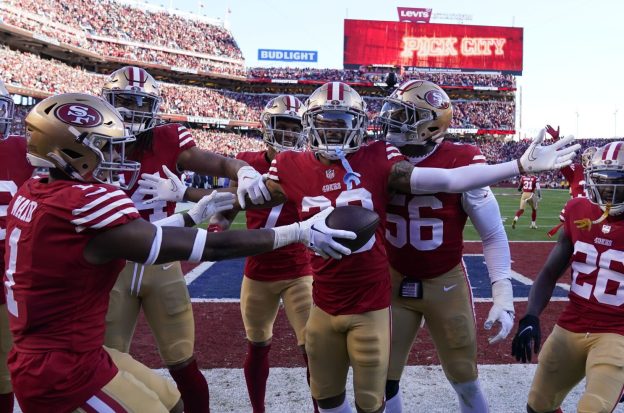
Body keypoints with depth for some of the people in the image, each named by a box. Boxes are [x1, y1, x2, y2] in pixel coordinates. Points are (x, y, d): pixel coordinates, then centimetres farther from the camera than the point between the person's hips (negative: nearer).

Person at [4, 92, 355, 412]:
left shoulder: (34, 194, 1)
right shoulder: (87, 202, -25)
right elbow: (212, 247, -23)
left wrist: (196, 212, 11)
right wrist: (298, 233, -15)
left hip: (63, 355, 8)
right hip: (63, 374, -8)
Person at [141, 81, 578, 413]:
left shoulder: (377, 160, -11)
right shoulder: (292, 167, -5)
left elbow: (448, 179, -14)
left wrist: (519, 165, -20)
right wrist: (178, 195, 9)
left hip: (371, 305, -2)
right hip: (323, 305, 3)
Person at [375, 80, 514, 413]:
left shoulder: (462, 163, -17)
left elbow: (493, 235, -10)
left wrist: (503, 294, -14)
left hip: (446, 284, -2)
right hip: (394, 283, 3)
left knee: (465, 380, 15)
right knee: (383, 380, 10)